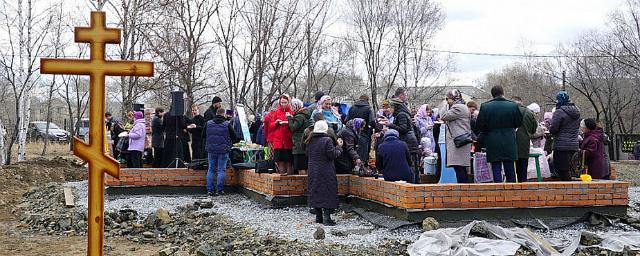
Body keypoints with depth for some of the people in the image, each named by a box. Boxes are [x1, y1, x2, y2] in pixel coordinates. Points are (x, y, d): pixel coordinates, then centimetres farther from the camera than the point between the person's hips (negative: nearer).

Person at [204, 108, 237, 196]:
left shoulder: (208, 123, 2)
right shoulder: (227, 124, -8)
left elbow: (204, 136, 13)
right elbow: (234, 137, -1)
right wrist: (229, 144, 18)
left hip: (211, 150, 3)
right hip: (223, 150, -3)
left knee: (211, 170, 10)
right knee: (221, 170, 2)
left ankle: (210, 189, 9)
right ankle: (219, 190, 2)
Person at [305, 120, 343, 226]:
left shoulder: (310, 141, 4)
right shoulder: (327, 140, -15)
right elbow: (333, 155, -15)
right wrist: (339, 146, 0)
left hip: (313, 172, 6)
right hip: (326, 173, -6)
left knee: (315, 191, 12)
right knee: (327, 193, -2)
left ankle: (319, 217, 15)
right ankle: (327, 217, -7)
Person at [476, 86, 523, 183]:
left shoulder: (485, 106, -6)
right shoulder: (513, 106, -3)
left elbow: (479, 126, -4)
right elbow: (518, 123, 5)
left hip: (493, 144, -1)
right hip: (509, 143, 2)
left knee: (496, 170, 1)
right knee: (510, 170, 10)